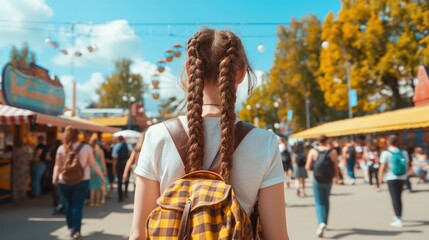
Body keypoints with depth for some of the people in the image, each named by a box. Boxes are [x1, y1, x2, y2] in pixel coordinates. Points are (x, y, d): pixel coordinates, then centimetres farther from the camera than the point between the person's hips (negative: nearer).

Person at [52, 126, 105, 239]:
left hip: (64, 182, 2)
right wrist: (101, 175, 8)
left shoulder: (61, 149, -1)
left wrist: (54, 178, 1)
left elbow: (57, 166, -5)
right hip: (81, 181, -2)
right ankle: (76, 230, -3)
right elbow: (93, 164, -1)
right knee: (78, 205, 2)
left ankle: (71, 227, 28)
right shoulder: (86, 147, -5)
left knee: (68, 204, 17)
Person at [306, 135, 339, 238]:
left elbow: (308, 167, -10)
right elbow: (336, 167, -1)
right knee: (326, 201, 21)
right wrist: (336, 177, 17)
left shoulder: (313, 152, -7)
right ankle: (324, 223, 29)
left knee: (319, 203, 3)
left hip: (317, 180, -2)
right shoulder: (333, 152, -4)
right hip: (328, 180, 2)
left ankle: (321, 223, -19)